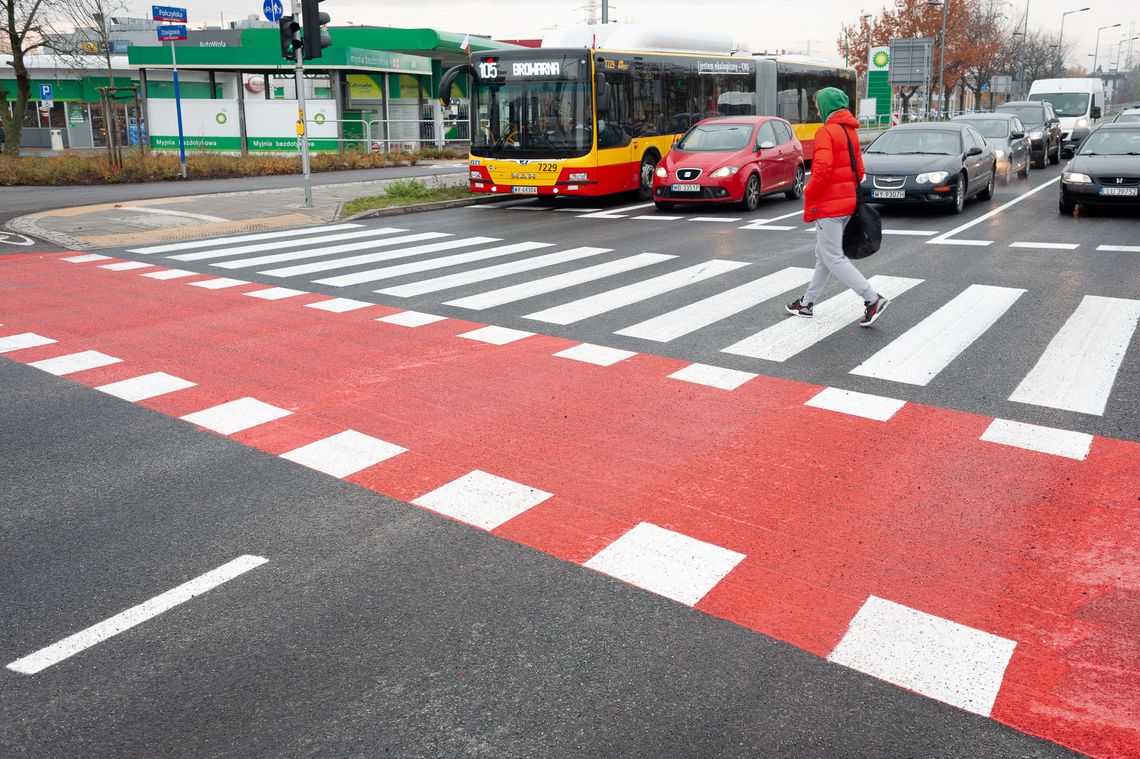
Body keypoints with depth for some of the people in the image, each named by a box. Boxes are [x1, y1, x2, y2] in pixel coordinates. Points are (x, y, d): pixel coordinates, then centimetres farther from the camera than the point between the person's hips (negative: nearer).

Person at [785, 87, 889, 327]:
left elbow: (822, 170, -26)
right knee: (824, 256, 16)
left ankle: (873, 299, -11)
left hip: (828, 206, -10)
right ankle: (807, 303, 25)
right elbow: (859, 170, 16)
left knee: (833, 258, -6)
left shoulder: (826, 132, -14)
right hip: (846, 203, 10)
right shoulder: (851, 132, 14)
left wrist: (808, 194, -12)